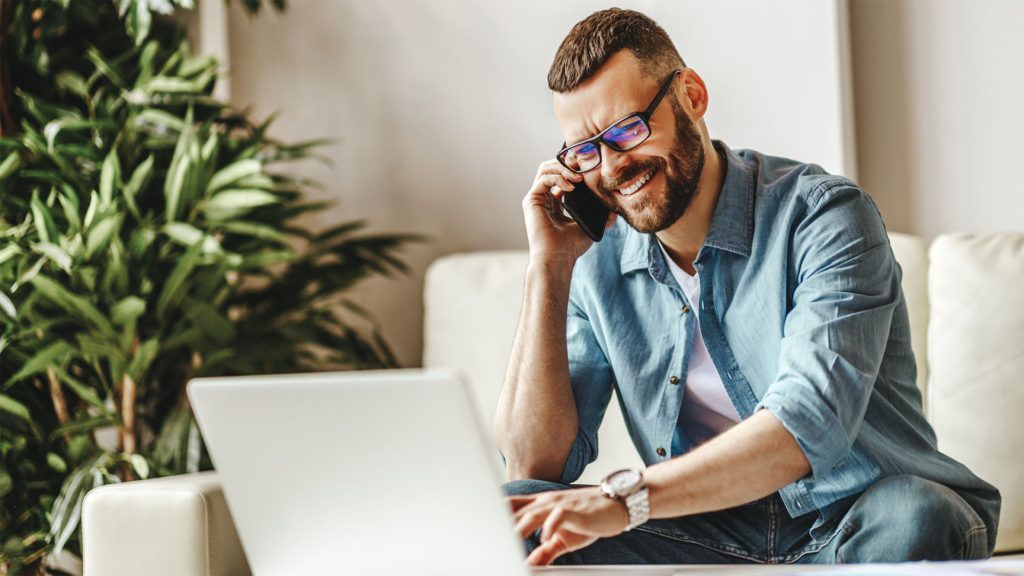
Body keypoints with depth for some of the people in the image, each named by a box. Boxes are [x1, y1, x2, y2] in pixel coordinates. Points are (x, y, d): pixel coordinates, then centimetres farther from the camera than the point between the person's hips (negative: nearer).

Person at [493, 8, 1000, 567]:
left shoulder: (823, 215, -11)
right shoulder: (597, 264, 5)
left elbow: (812, 423, -26)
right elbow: (534, 467, -1)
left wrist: (624, 499, -36)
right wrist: (548, 270, -6)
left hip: (858, 526, -5)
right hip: (717, 541, 6)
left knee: (910, 516, -39)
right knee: (514, 515, -16)